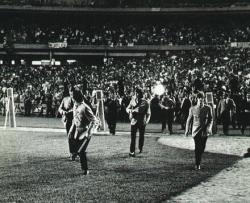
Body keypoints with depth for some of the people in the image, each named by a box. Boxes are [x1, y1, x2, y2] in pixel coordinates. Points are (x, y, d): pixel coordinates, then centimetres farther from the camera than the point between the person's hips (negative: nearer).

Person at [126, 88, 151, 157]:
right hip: (134, 121, 0)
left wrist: (147, 121, -18)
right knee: (133, 137, -9)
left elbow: (148, 113, -5)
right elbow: (127, 108, 10)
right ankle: (132, 152, -11)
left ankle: (140, 148, 36)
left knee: (141, 136, 13)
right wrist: (130, 110, -13)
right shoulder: (132, 101, 2)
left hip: (142, 122, 0)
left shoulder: (145, 103, -4)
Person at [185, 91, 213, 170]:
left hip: (204, 131, 2)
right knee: (197, 147, -9)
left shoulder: (208, 108, -1)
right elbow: (189, 119, 8)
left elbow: (210, 119, 7)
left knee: (202, 148, 7)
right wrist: (187, 130, 8)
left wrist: (209, 127, -8)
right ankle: (197, 164, 1)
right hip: (196, 130, -1)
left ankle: (198, 162, 31)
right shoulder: (192, 109, -1)